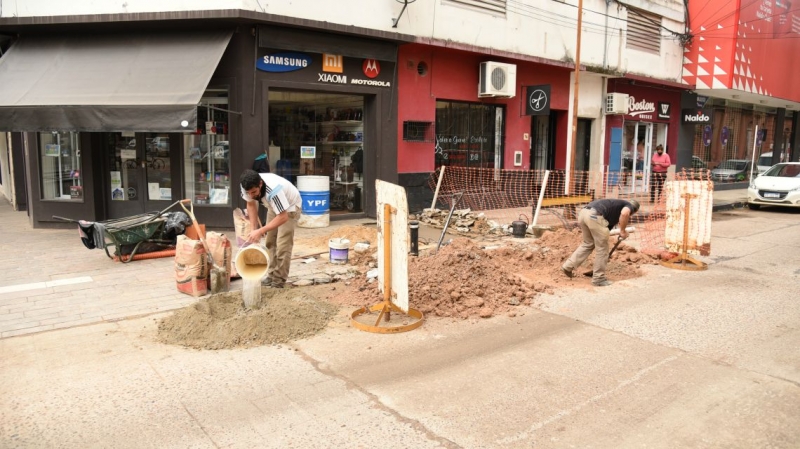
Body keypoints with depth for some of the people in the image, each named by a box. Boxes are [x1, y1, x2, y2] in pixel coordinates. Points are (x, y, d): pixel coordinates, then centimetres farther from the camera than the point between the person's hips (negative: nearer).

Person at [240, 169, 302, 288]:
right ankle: (272, 275, 16)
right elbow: (251, 204, -5)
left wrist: (260, 231, -39)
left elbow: (283, 217, -38)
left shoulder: (273, 190, -43)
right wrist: (253, 229, -13)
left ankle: (279, 280, -3)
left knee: (282, 245, -12)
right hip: (274, 206, 7)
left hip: (289, 206, -7)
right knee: (270, 242, 6)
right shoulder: (248, 187, -23)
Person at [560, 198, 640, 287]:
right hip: (594, 215, -8)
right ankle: (598, 279, 18)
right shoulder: (629, 206, 20)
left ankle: (568, 266, 27)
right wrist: (622, 231, 4)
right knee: (602, 248, 9)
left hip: (583, 213, 8)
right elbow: (624, 213, -10)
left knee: (588, 243, 28)